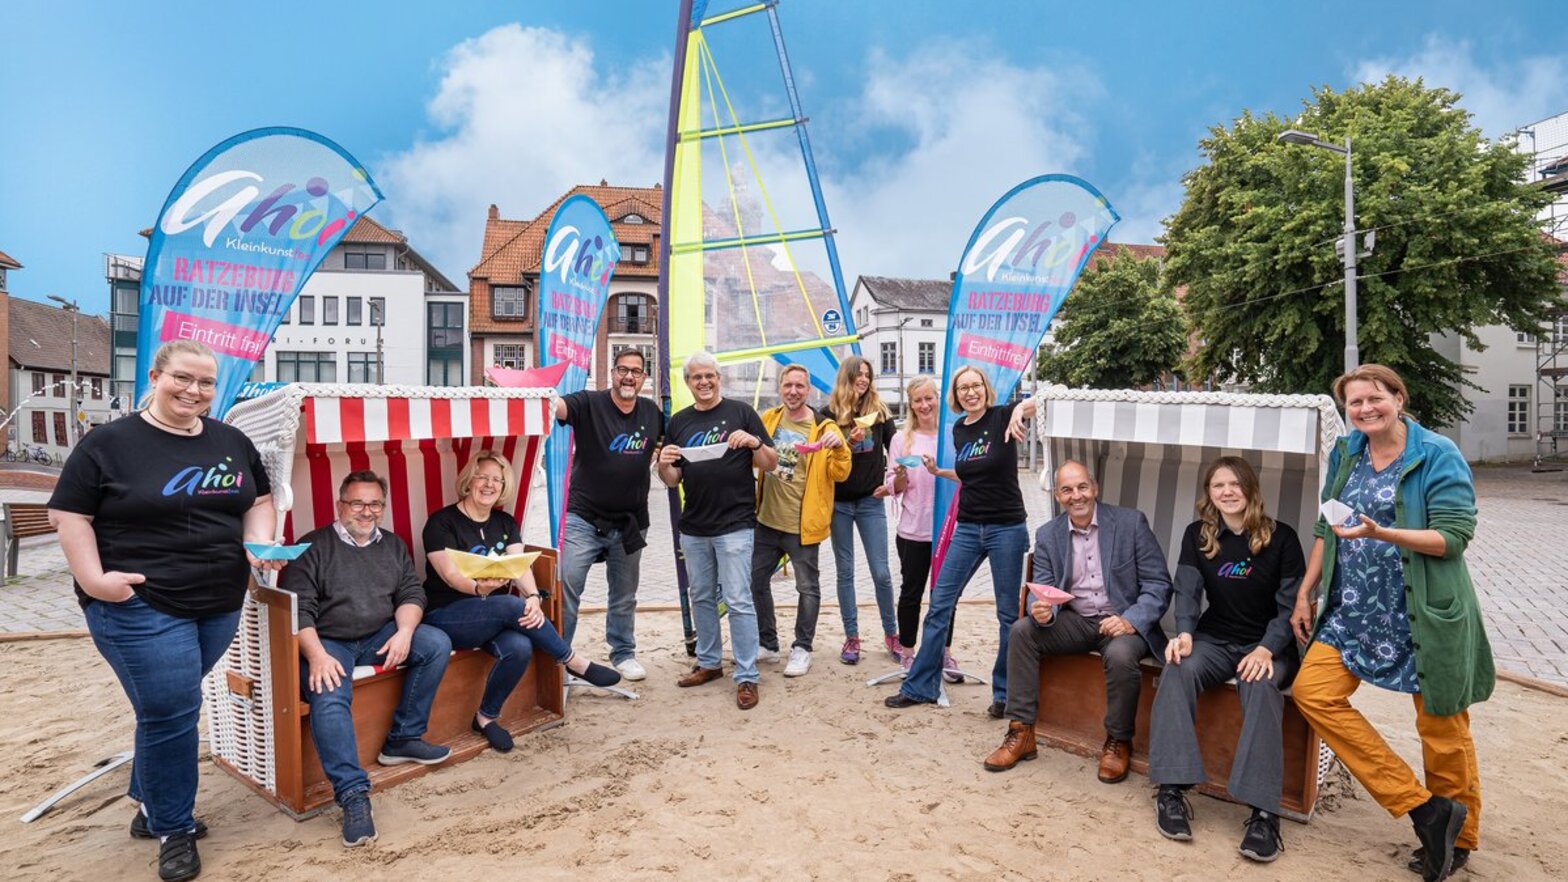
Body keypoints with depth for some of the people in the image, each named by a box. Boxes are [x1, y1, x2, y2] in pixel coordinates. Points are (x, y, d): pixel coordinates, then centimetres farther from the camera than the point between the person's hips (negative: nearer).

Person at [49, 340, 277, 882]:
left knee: (169, 708, 18)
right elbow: (68, 513, -5)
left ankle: (151, 804, 38)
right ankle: (173, 830, 15)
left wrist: (260, 544, -2)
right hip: (140, 606, -5)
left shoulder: (233, 443, 8)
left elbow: (259, 501, 16)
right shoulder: (110, 444, -7)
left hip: (220, 604, 5)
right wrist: (93, 578, -14)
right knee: (170, 713, -4)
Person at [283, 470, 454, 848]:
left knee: (437, 644, -16)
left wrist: (404, 632, -14)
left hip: (379, 637, 5)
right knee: (328, 699, -32)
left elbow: (411, 593, 7)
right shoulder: (313, 546, -3)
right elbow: (298, 609, -11)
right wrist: (317, 655, -25)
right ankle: (353, 795, -32)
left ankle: (403, 739, -7)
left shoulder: (394, 545, 13)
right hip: (327, 641, -5)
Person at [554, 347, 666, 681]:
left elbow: (666, 444, 24)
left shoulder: (652, 412, 4)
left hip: (630, 522, 4)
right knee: (566, 588, -8)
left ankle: (623, 654, 34)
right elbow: (558, 406, -31)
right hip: (583, 518, -4)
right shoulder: (589, 403, -10)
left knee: (624, 595, 17)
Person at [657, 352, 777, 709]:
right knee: (701, 598, 15)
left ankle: (746, 677, 4)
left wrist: (755, 442, -20)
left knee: (738, 601, -4)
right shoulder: (678, 422, 10)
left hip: (734, 524, -5)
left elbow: (770, 465, -1)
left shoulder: (740, 412, -1)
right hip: (694, 528, 5)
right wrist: (664, 464, -12)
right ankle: (709, 663, 31)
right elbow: (672, 480, 11)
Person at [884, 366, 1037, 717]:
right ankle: (920, 686, 14)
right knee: (940, 603, 4)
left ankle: (1005, 693, 22)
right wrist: (939, 472, 8)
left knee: (1008, 613, 6)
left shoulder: (1002, 416, -8)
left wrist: (1021, 409, -44)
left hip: (1007, 527, -5)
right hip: (968, 528, 5)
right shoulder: (959, 429, 8)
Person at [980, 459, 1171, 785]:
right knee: (1022, 631, -19)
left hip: (1123, 622, -3)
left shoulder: (1131, 522, -7)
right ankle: (1021, 733, -10)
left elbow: (1159, 584, -8)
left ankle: (1118, 742, -7)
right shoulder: (1047, 534, 3)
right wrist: (1042, 612, -23)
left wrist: (1131, 620, -24)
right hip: (1074, 621, 4)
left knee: (1120, 655, -34)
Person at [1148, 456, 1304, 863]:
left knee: (1261, 687, -35)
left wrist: (1266, 649, -23)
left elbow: (1291, 605, -6)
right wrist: (1184, 633, -24)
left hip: (1268, 645, -2)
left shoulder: (1281, 538, -2)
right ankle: (1172, 790, -31)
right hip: (1215, 639, 2)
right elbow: (1187, 590, -4)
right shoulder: (1197, 536, 5)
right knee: (1178, 669, -30)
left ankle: (1263, 811, -34)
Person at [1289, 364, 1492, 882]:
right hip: (1356, 609, 5)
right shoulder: (1346, 454, 8)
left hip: (1425, 613, -5)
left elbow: (1453, 537, -15)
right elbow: (1326, 529, 14)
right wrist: (1305, 594, 11)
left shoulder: (1438, 455, -8)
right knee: (1312, 690, -9)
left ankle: (1459, 837, 31)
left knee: (1441, 724, 6)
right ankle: (1425, 807, 1)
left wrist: (1380, 533, -30)